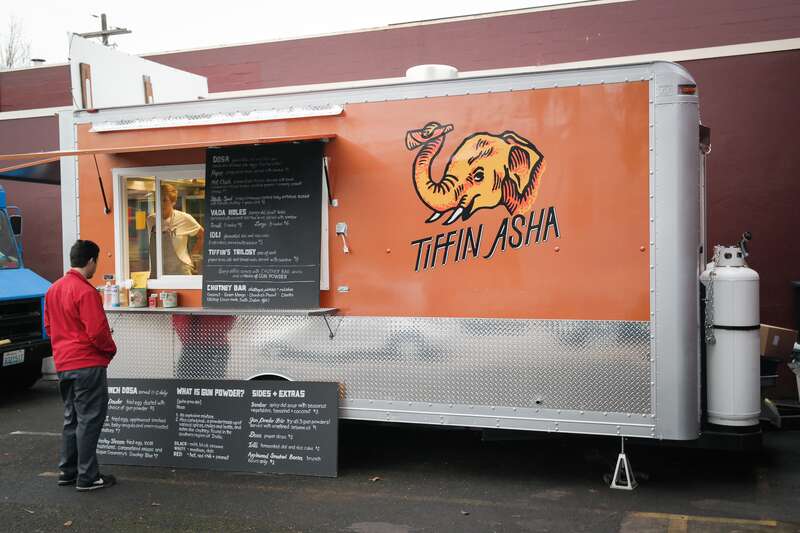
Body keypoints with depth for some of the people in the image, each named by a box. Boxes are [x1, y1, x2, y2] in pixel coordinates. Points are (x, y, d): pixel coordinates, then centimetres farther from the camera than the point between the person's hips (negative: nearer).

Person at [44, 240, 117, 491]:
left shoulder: (53, 289, 9)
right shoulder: (86, 291, -18)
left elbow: (49, 326, 17)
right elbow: (97, 331, -19)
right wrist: (111, 349, -2)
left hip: (63, 364, 9)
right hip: (87, 364, -9)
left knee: (72, 418, 17)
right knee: (89, 420, -2)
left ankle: (68, 471, 23)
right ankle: (87, 477, 3)